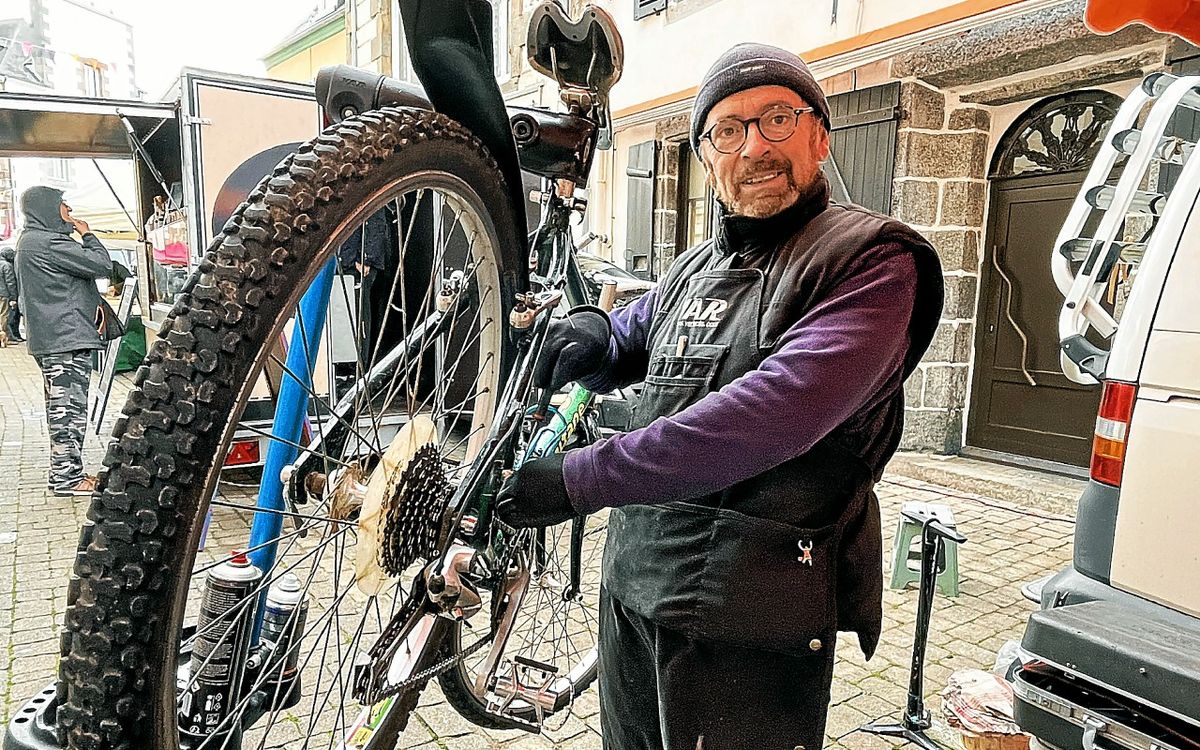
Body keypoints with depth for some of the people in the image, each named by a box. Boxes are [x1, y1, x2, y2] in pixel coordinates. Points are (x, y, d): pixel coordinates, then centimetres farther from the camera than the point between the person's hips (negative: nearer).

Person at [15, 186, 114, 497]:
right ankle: (67, 478, -3)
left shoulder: (30, 241, 20)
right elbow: (103, 265, -15)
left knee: (61, 408, 14)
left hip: (49, 340, 11)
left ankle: (67, 472, 20)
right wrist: (88, 235, 1)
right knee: (69, 408, -7)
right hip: (67, 338, -11)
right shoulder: (49, 242, -14)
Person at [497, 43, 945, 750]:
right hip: (633, 585, 7)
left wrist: (580, 479, -26)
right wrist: (590, 333, -2)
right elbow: (624, 346, 24)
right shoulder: (695, 268, 13)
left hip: (749, 616, -6)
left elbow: (775, 410, -26)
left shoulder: (872, 261, -11)